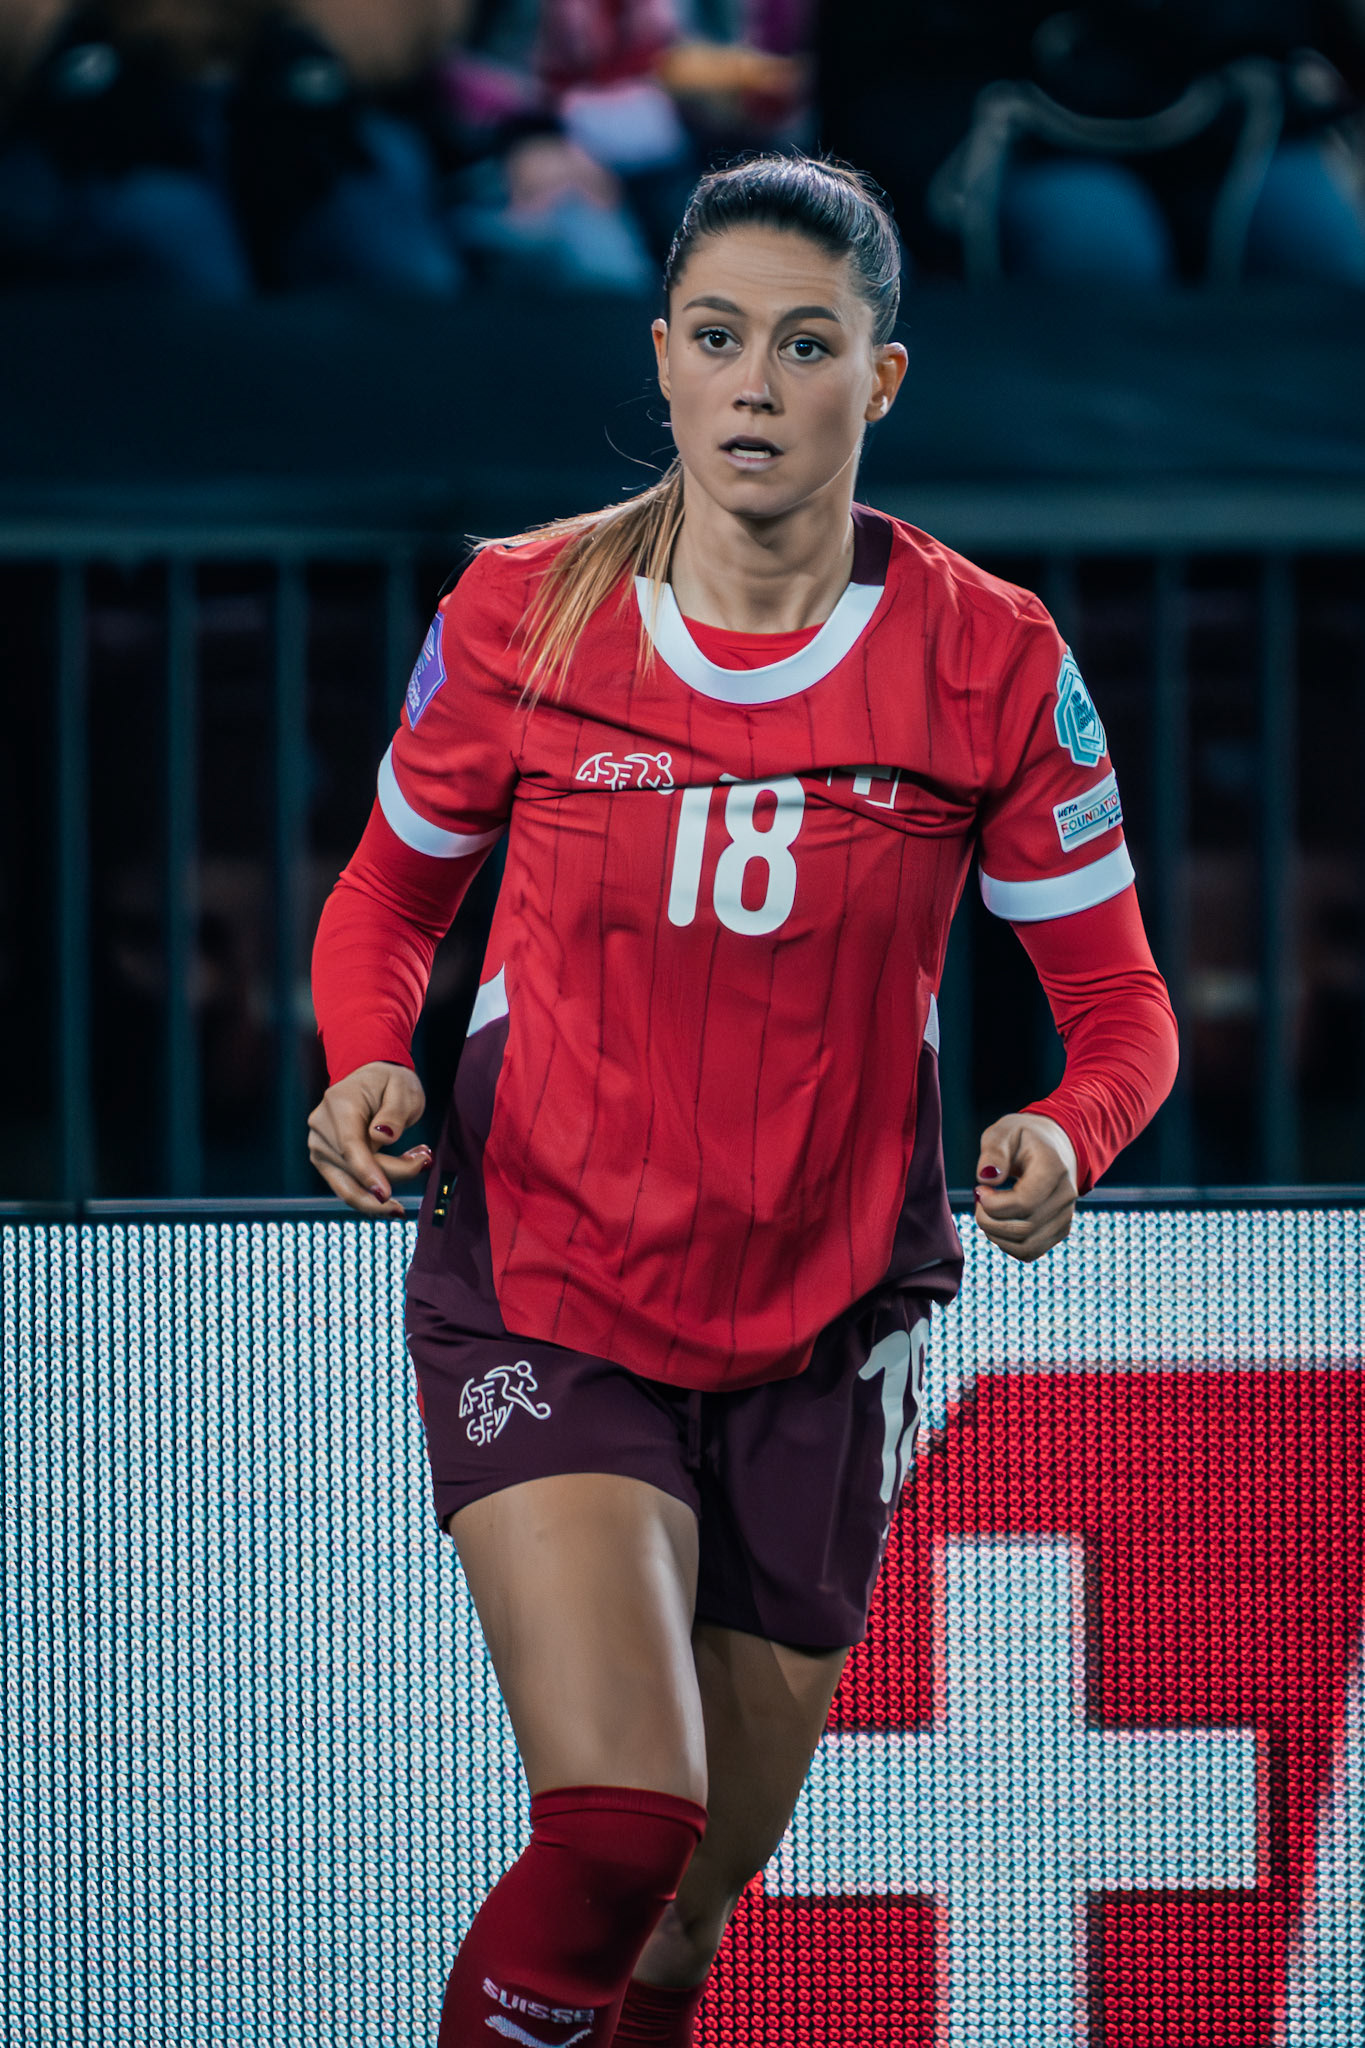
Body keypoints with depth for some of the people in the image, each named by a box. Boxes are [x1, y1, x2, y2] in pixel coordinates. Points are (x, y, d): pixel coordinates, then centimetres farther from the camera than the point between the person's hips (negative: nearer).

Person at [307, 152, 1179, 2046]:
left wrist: (1064, 1140, -21)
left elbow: (1120, 1001, 1)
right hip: (544, 1294, -2)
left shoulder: (993, 664, -6)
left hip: (824, 1323, 2)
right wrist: (367, 1068, -12)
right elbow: (391, 895, 10)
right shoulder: (520, 617, -7)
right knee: (617, 1830, -24)